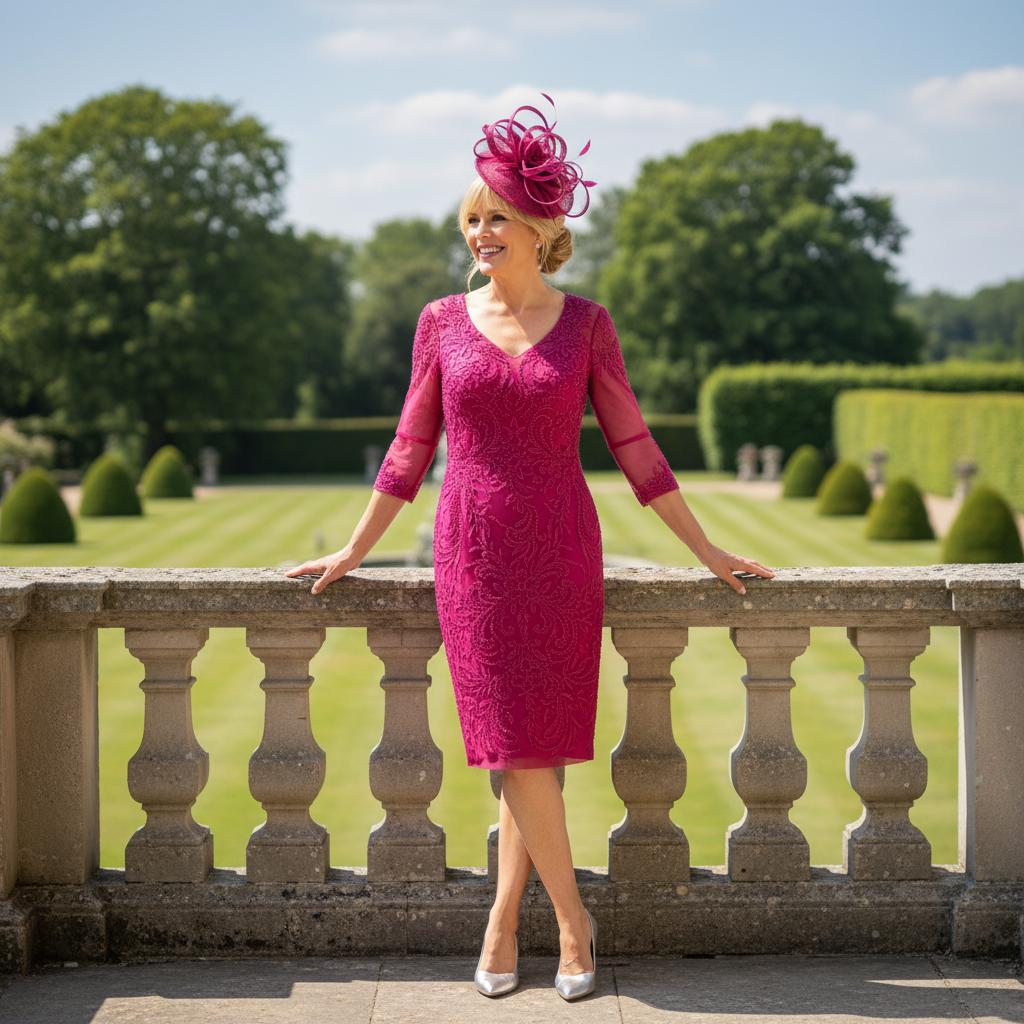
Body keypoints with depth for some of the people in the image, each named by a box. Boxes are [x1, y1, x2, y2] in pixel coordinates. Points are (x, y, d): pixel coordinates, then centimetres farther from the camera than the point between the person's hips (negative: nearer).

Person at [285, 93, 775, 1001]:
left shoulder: (585, 322, 0)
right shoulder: (443, 322, 3)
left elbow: (632, 446, 4)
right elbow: (410, 451, 10)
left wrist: (708, 551, 4)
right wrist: (352, 553, 12)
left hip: (560, 555, 0)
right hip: (473, 554, 1)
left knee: (538, 747, 1)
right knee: (515, 748, -2)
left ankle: (505, 918, 14)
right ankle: (572, 917, 13)